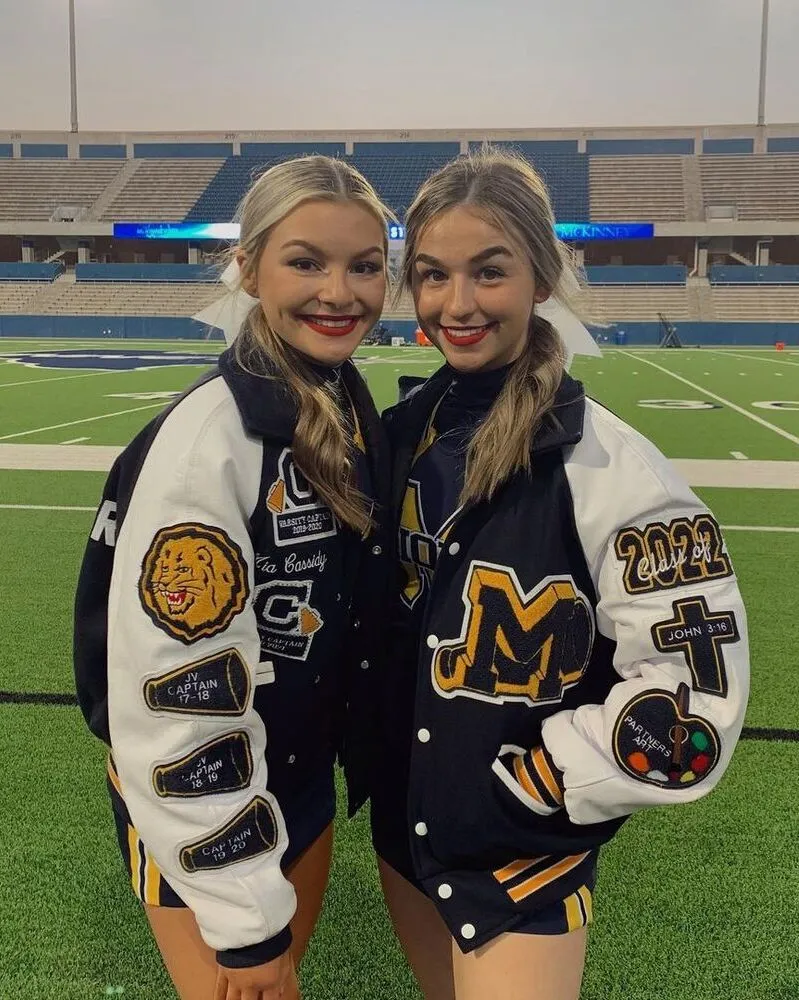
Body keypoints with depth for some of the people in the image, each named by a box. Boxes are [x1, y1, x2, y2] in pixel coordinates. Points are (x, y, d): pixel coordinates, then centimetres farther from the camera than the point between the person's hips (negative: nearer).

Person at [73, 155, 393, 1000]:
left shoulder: (351, 406, -2)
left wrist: (363, 749, 15)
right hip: (203, 810, -7)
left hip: (303, 778, 7)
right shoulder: (208, 443, -27)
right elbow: (174, 699, -27)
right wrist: (242, 908, -19)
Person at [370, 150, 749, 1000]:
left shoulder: (607, 467, -22)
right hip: (401, 816, 6)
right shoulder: (404, 430, -4)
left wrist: (532, 783, -15)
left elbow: (692, 695, -19)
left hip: (524, 850, -5)